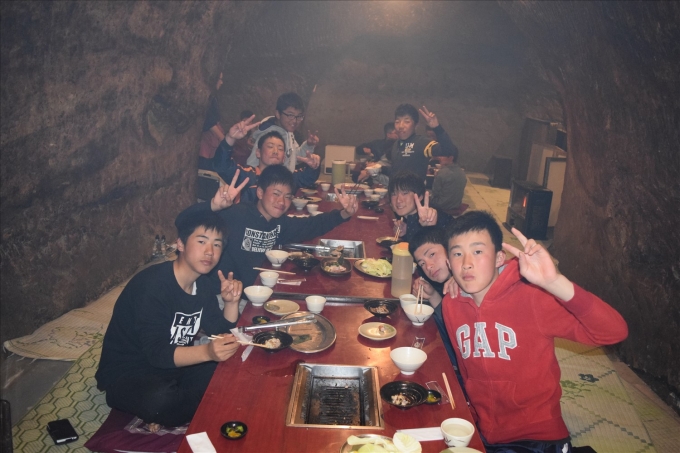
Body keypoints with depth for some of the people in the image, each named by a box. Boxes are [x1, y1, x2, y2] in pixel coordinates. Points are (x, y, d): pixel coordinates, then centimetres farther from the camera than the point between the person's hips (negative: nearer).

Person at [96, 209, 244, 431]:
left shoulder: (203, 284, -1)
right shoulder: (152, 285, -25)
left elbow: (221, 331, 4)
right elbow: (157, 353, -32)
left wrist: (231, 302, -16)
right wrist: (207, 352, -48)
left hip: (172, 365, 8)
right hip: (126, 373, -7)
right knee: (162, 399, -39)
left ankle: (163, 415, -7)